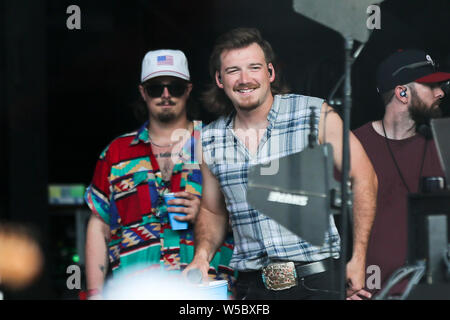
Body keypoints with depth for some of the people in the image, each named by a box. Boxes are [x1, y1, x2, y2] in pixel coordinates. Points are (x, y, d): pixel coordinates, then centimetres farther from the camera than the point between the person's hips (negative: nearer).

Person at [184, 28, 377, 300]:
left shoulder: (315, 115, -5)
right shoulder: (211, 141, 6)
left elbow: (363, 178, -1)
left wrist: (358, 260, -6)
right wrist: (202, 255, -2)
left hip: (318, 280, -3)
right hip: (252, 285, 3)